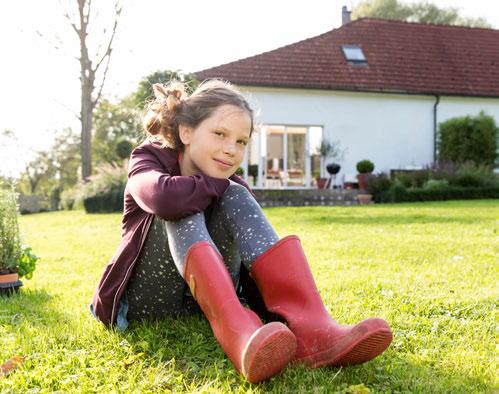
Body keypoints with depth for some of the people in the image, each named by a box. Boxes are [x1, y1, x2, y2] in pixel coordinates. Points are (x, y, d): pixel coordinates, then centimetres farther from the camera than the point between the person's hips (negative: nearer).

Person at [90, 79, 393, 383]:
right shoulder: (150, 159, -8)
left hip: (204, 302, 3)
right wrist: (220, 186, -19)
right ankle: (238, 333, -51)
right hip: (148, 301, -3)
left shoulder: (234, 192, 1)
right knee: (182, 207, -28)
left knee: (236, 198, -21)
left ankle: (309, 328, -39)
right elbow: (164, 197, -35)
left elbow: (260, 273, -5)